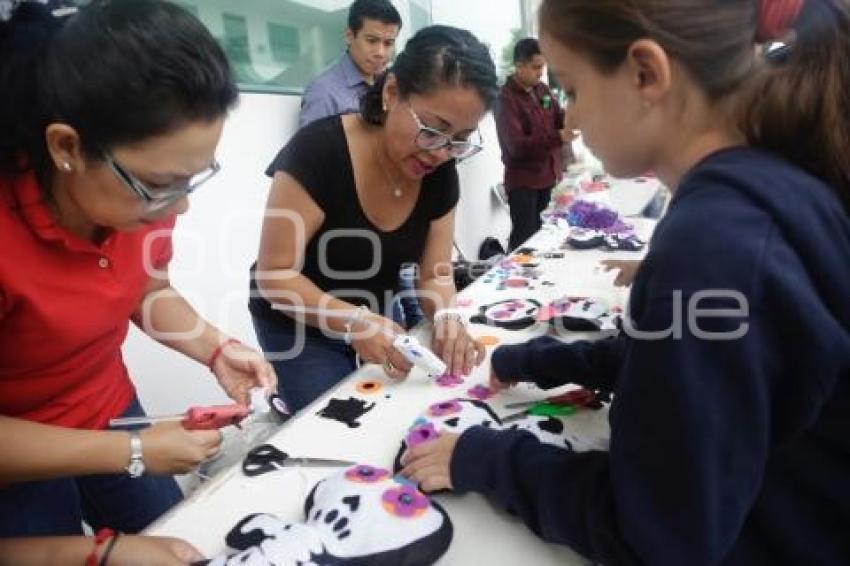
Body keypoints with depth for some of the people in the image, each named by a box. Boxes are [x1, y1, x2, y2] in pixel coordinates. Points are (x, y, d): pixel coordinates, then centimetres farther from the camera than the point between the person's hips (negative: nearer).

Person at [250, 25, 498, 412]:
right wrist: (354, 322, -42)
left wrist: (445, 317, -30)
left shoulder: (441, 174, -12)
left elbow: (434, 274, -7)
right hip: (296, 322, -5)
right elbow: (275, 276, -27)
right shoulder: (318, 152, -30)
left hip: (377, 312, 6)